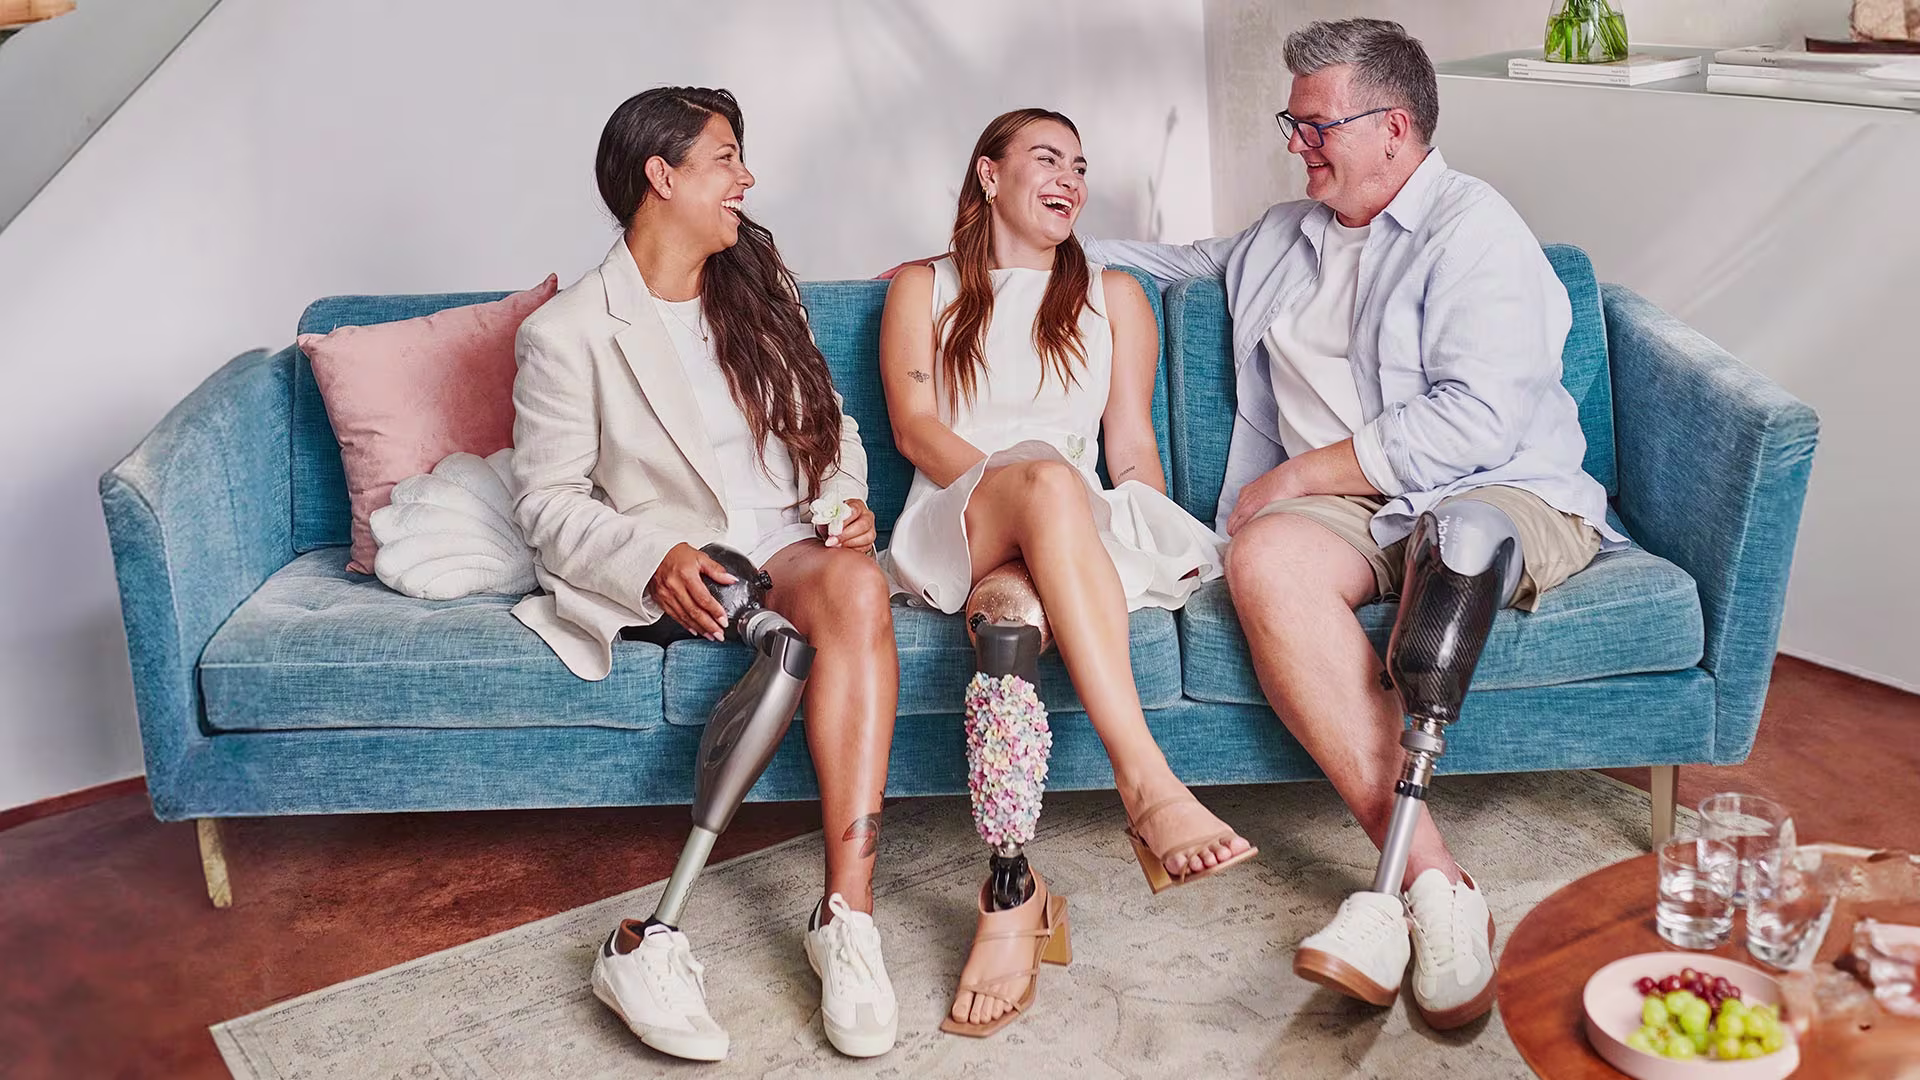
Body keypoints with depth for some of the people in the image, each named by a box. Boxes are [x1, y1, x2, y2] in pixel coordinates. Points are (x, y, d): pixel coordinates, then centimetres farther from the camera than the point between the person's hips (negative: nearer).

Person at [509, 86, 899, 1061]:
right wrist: (654, 560, -22)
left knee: (853, 582, -33)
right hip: (680, 571, -4)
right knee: (856, 593, -32)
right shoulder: (568, 333, -2)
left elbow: (831, 428, 20)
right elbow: (547, 501, -5)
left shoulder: (758, 294, 15)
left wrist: (847, 500, -2)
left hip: (795, 542, 4)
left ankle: (846, 912, -35)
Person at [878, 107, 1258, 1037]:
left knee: (1014, 603, -38)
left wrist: (1156, 545, -3)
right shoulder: (923, 288, 22)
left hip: (1081, 534, 2)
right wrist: (1016, 482, -14)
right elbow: (914, 427, 5)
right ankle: (1149, 785, -52)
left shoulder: (1112, 296, 27)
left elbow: (1133, 443, 17)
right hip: (953, 525, -2)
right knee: (1047, 478, -40)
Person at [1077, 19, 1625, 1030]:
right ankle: (1435, 877, -36)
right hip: (1349, 506, 5)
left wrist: (1300, 473, -11)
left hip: (1501, 493, -4)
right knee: (1265, 558, -32)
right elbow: (1174, 259, 41)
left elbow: (1476, 419, -14)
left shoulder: (1473, 226, -1)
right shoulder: (1282, 239, 24)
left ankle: (1397, 891, -37)